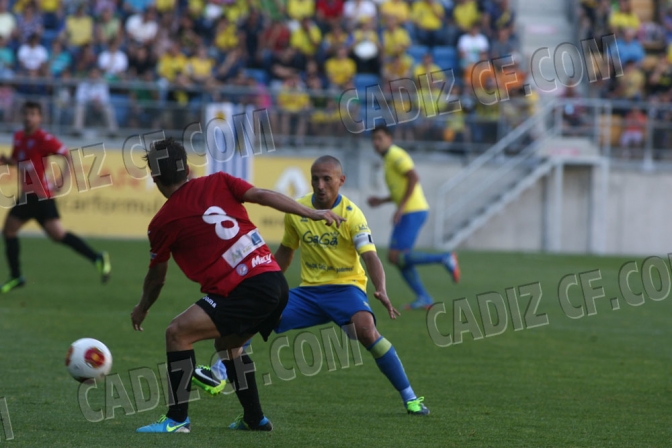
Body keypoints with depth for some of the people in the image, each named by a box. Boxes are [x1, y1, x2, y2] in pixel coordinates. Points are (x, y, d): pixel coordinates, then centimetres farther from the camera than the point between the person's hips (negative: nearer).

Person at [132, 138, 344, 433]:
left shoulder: (163, 223, 4)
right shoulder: (217, 183, 13)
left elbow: (156, 278, 17)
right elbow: (264, 197, 3)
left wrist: (142, 308, 35)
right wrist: (313, 214, 6)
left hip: (245, 292, -7)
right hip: (277, 281, 7)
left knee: (178, 333, -5)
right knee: (226, 342, 28)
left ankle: (177, 419, -8)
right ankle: (255, 418, 31)